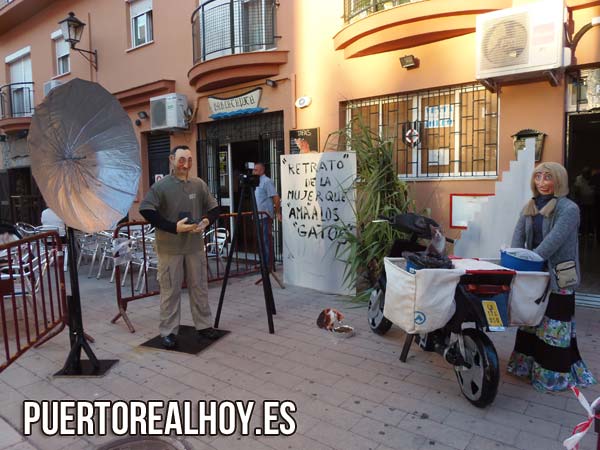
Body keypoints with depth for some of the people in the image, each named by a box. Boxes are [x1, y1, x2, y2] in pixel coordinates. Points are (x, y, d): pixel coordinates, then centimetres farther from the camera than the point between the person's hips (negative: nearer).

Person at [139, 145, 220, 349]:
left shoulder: (199, 185, 4)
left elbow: (214, 209, 12)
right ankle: (168, 332, 18)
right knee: (170, 290, 5)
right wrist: (174, 227, -20)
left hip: (195, 246, 4)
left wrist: (206, 221, -10)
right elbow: (146, 211, -15)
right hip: (169, 248, -4)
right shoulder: (161, 186, -8)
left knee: (199, 287, 13)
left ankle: (204, 325, 27)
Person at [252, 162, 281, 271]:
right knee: (261, 240, 13)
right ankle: (263, 263, 20)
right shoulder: (257, 182, 18)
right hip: (258, 216, 9)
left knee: (266, 240, -6)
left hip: (265, 215, -9)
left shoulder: (266, 181, -11)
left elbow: (276, 198, -16)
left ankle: (268, 265, -1)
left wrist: (277, 213, -17)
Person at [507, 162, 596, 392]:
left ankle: (554, 375, 14)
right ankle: (527, 364, 29)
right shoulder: (530, 207, 10)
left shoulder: (568, 208, -10)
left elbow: (554, 240, -21)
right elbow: (518, 235, 1)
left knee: (554, 326, 1)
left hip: (558, 277, -6)